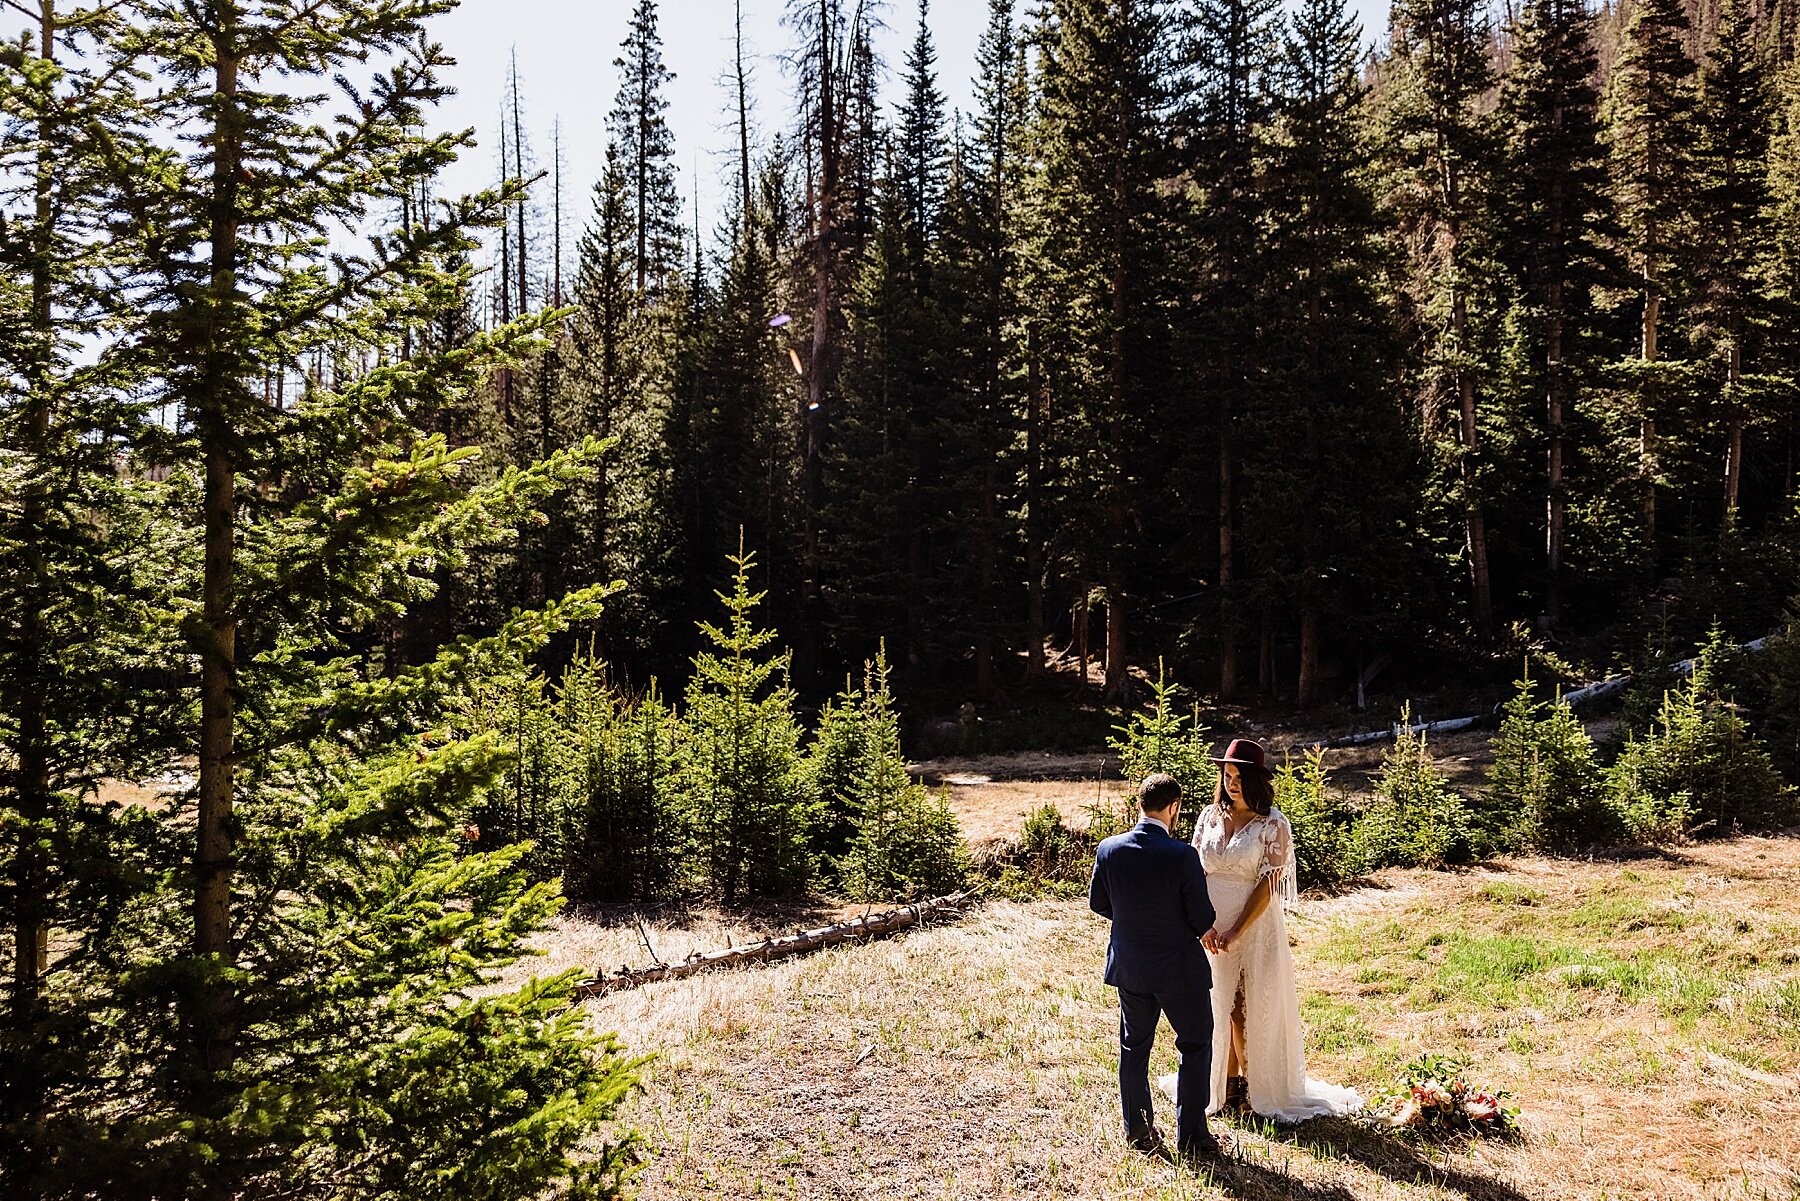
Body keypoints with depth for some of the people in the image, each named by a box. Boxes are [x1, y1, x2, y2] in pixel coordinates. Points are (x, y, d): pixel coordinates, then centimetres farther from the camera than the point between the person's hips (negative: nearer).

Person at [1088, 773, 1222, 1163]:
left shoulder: (1109, 849, -10)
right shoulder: (1182, 856, -22)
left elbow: (1098, 903, 2)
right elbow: (1202, 919, -16)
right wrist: (1197, 929, 7)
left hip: (1128, 966, 4)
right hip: (1179, 968, -4)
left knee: (1134, 1046, 19)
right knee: (1196, 1047, 13)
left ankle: (1138, 1131, 29)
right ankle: (1191, 1137, 16)